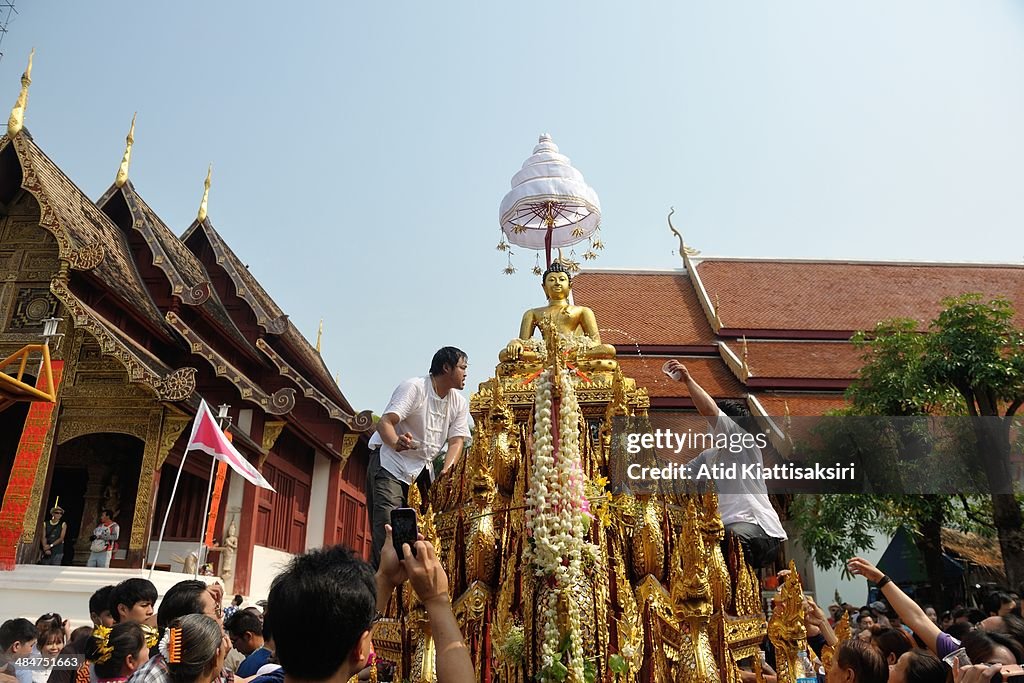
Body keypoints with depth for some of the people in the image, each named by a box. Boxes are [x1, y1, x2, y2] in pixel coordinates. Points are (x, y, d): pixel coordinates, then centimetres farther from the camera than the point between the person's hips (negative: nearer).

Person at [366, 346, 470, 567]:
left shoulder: (460, 403, 5)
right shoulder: (414, 387, -16)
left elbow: (456, 441, -4)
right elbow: (384, 422, -27)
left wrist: (446, 472, -24)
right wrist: (396, 443, -50)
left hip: (423, 467, 7)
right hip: (390, 461, -7)